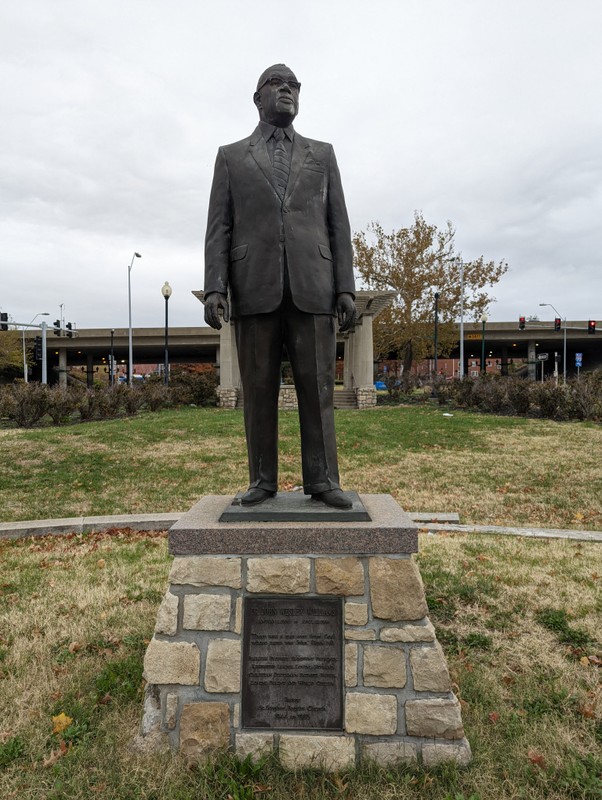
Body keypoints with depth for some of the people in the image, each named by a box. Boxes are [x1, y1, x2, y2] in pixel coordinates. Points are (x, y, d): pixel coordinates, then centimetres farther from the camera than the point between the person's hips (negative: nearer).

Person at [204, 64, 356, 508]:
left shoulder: (322, 154, 20)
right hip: (255, 288, 0)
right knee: (259, 390, -1)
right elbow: (219, 228, 8)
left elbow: (338, 226, 11)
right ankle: (263, 481, 8)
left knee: (317, 387, -4)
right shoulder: (231, 156, 18)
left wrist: (346, 289, -1)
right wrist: (214, 288, -8)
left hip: (311, 288, 1)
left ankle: (322, 481, 4)